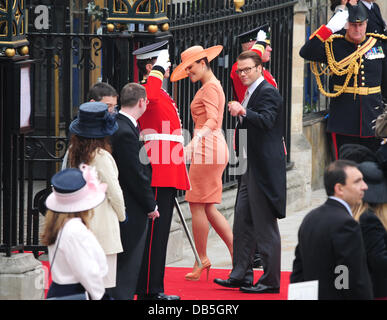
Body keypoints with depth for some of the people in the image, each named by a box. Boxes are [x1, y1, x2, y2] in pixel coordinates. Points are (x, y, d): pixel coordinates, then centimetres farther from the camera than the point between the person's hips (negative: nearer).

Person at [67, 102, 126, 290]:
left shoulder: (75, 152, 3)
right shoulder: (101, 156, -16)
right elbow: (114, 191, -12)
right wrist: (122, 215, 6)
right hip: (102, 222, -7)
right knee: (104, 282, -4)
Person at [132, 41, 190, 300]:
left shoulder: (161, 95, 21)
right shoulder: (149, 91, -10)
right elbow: (148, 96, -39)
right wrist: (158, 70, -26)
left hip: (166, 174, 10)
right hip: (159, 173, -10)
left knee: (158, 231, 11)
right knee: (155, 231, -8)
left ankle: (151, 288, 15)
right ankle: (150, 291, -7)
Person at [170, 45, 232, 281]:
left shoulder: (210, 88, -11)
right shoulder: (213, 86, 19)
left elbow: (212, 120, -25)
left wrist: (195, 140, -37)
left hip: (207, 148, -10)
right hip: (215, 149, 10)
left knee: (198, 205, -4)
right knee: (209, 209, 10)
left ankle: (202, 260, 1)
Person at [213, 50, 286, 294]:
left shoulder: (267, 92, -13)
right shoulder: (251, 93, 17)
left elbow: (266, 121, -29)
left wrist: (243, 112, -40)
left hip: (265, 168, -10)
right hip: (252, 168, 10)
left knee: (265, 225, -5)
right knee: (242, 221, 12)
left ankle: (271, 280, -1)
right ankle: (241, 275, 18)